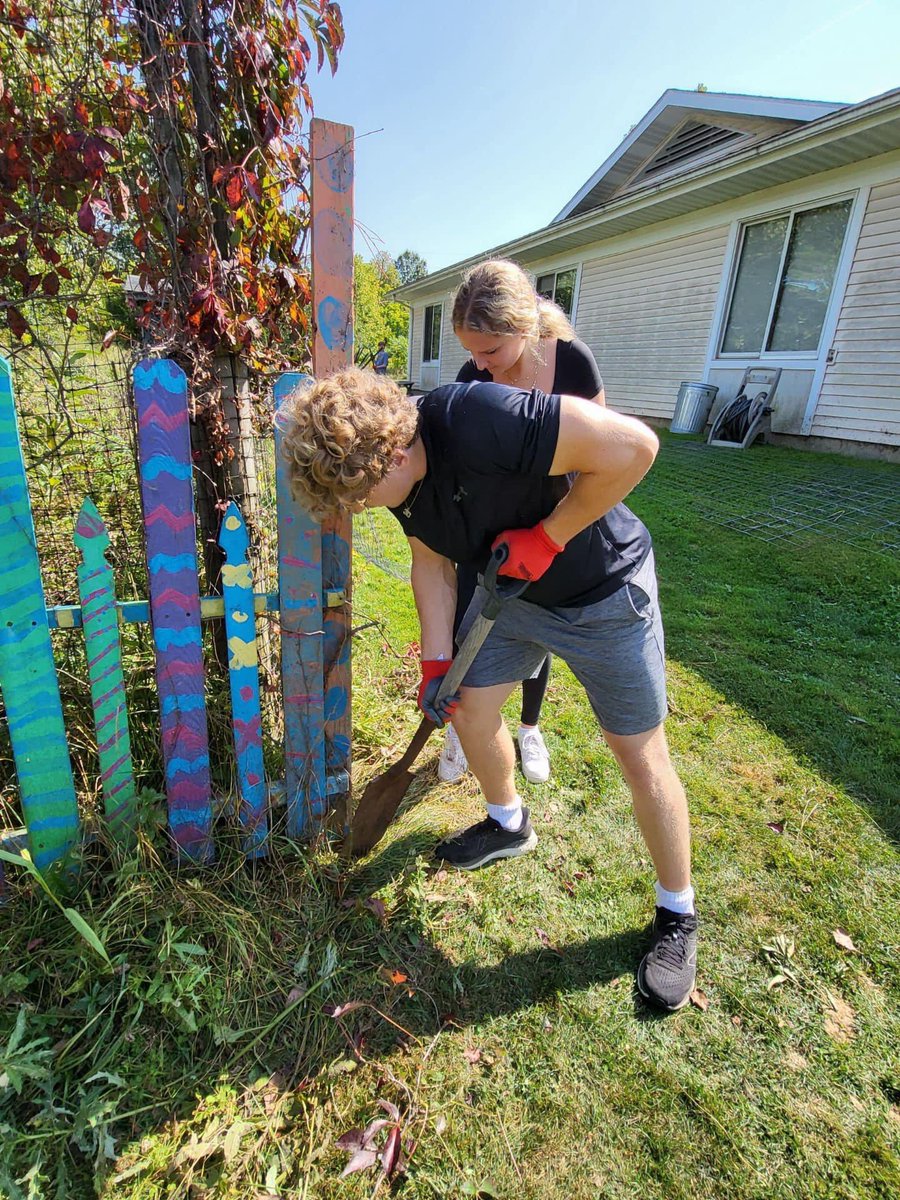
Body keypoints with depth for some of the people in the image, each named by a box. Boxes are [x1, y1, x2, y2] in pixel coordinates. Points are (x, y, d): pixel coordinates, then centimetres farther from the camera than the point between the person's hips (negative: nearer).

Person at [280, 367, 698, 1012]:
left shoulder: (478, 421, -35)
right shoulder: (398, 473, -9)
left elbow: (633, 444, -35)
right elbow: (433, 562, 3)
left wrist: (548, 537, -27)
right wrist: (436, 661, -4)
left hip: (602, 590, -7)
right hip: (512, 590, 7)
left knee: (640, 753, 3)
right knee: (470, 705, 11)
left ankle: (678, 916, 26)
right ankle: (508, 823, 41)